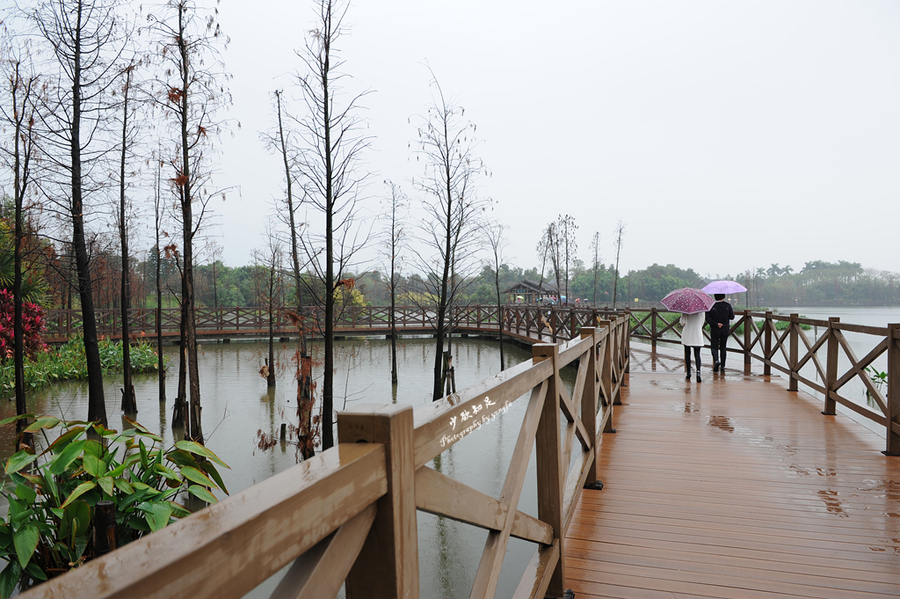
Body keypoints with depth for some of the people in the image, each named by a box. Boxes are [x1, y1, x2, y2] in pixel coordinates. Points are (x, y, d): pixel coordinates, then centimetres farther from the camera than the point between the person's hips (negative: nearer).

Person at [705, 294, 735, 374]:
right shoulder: (728, 305, -5)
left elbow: (708, 318, -15)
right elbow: (732, 317, 4)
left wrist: (716, 324, -13)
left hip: (714, 330, -2)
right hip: (725, 330, 2)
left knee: (714, 347, 7)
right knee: (723, 348, 12)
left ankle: (716, 360, -21)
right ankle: (722, 367, 13)